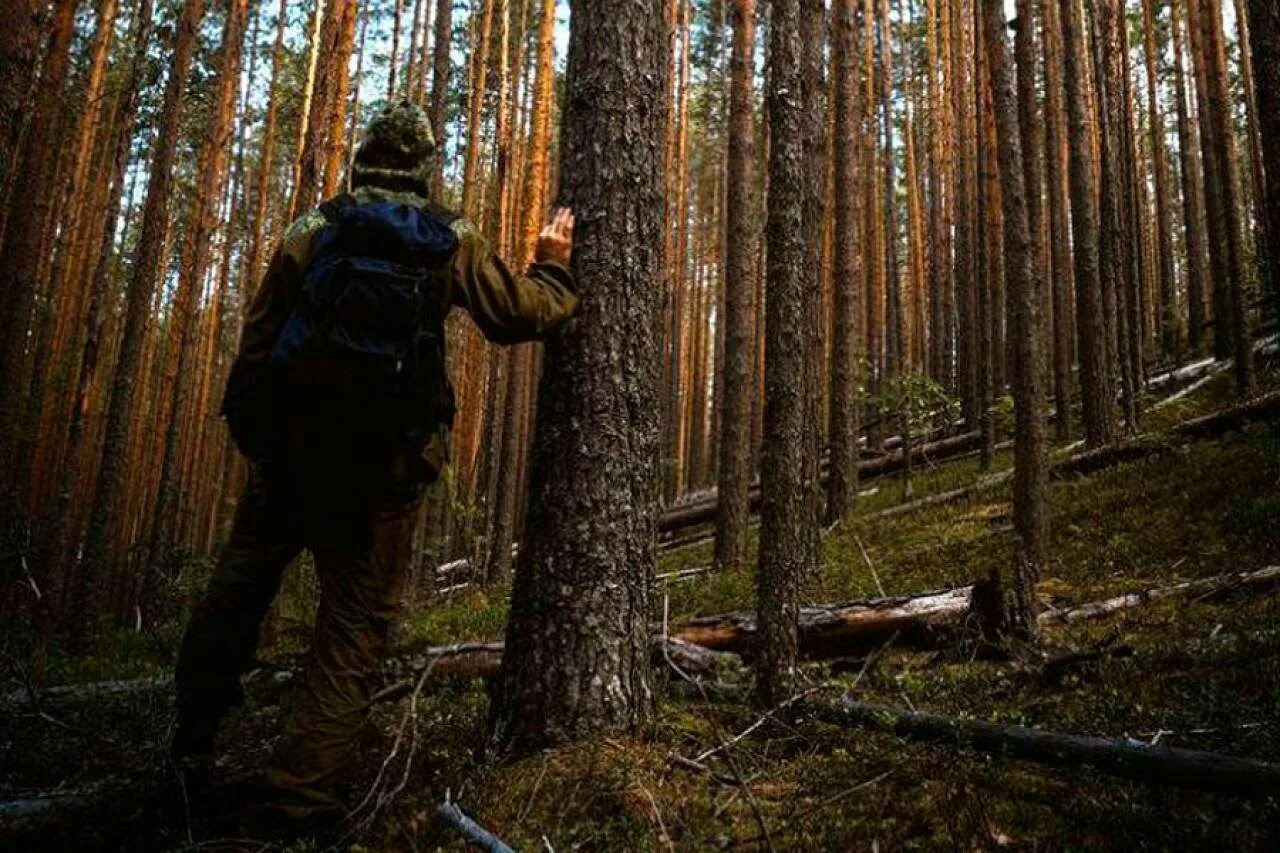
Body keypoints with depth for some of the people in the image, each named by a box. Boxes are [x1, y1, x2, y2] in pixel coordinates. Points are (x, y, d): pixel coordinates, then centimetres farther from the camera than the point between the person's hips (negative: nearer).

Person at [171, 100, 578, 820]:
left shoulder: (314, 230, 4)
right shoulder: (455, 243, 0)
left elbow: (259, 338, 2)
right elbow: (521, 314, 7)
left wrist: (248, 426, 10)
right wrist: (554, 267, 26)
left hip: (289, 444, 2)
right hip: (384, 462, -2)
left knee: (242, 584, 21)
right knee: (358, 620, 6)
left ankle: (195, 733, 30)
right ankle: (306, 787, 6)